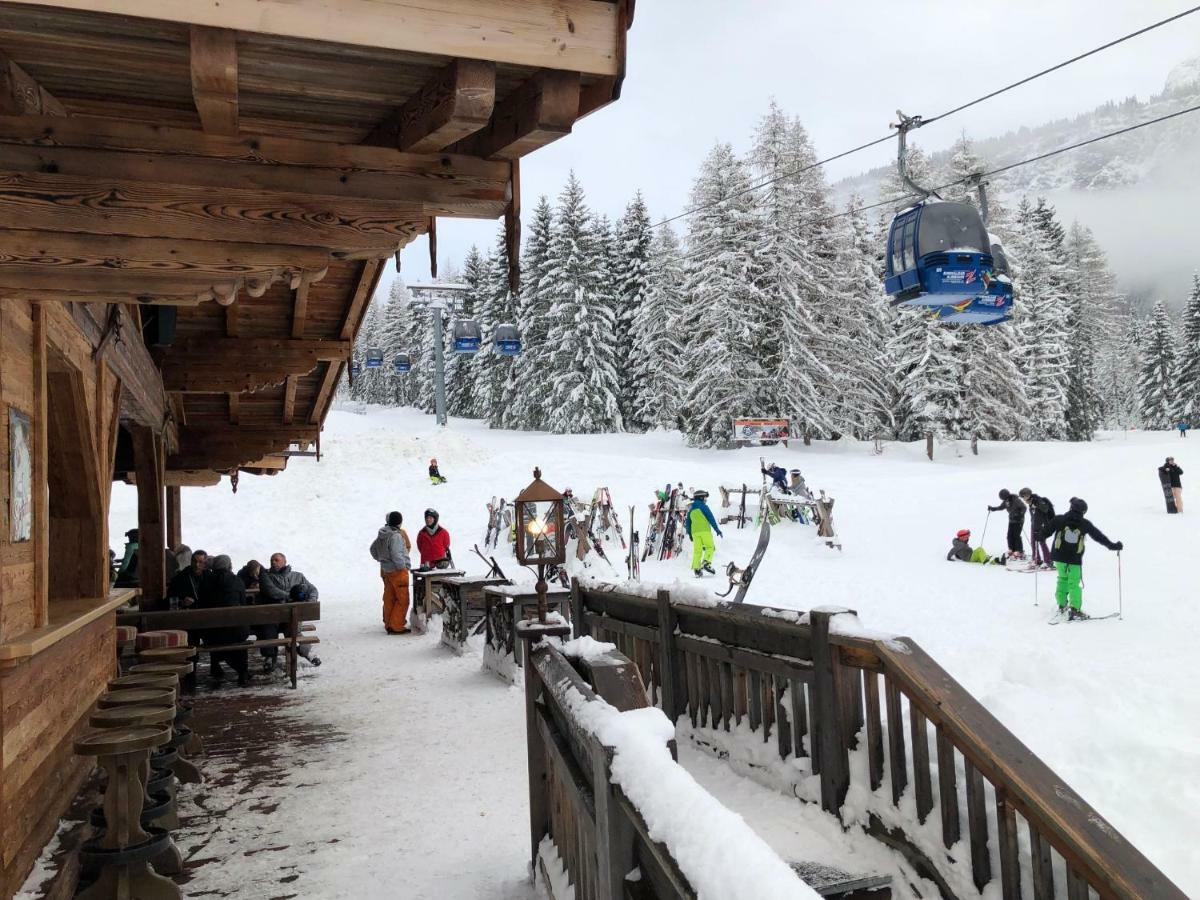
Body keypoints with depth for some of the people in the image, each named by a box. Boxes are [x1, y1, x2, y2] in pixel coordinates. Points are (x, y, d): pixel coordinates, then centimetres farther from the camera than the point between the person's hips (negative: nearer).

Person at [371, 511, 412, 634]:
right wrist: (403, 566, -11)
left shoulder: (381, 535, 7)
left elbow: (373, 549, 19)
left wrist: (380, 559, 27)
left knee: (389, 598, 14)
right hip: (397, 570, -8)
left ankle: (388, 624, 20)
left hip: (385, 570, 8)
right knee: (402, 599, -1)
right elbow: (396, 555, -24)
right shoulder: (396, 536, -19)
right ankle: (396, 626, -2)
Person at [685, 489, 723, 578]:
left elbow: (688, 523, 20)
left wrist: (689, 534, 28)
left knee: (697, 550, 5)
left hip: (695, 532, 6)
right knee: (710, 547, -1)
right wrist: (717, 529, -4)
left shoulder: (691, 509, 17)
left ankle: (696, 569, 0)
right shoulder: (703, 506, -2)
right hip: (704, 530, -6)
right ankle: (706, 563, -21)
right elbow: (711, 518, -7)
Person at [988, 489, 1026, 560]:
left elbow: (1024, 507, -19)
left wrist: (1021, 515, -33)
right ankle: (1012, 551, 11)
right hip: (1011, 520, 7)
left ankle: (1020, 553, -5)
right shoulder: (1006, 501, 2)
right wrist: (992, 508, 8)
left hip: (1019, 520, -7)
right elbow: (1001, 507, 19)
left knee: (1016, 536, -10)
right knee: (1010, 535, 2)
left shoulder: (1016, 500, -20)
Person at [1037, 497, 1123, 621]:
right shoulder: (1085, 524, -3)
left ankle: (1062, 605, 20)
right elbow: (1099, 536, 5)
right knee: (1074, 583, 3)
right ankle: (1074, 610, -5)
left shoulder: (1059, 520, -4)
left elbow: (1045, 532, 2)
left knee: (1062, 579, 18)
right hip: (1075, 559, -1)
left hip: (1059, 556, 1)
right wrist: (1113, 545, 15)